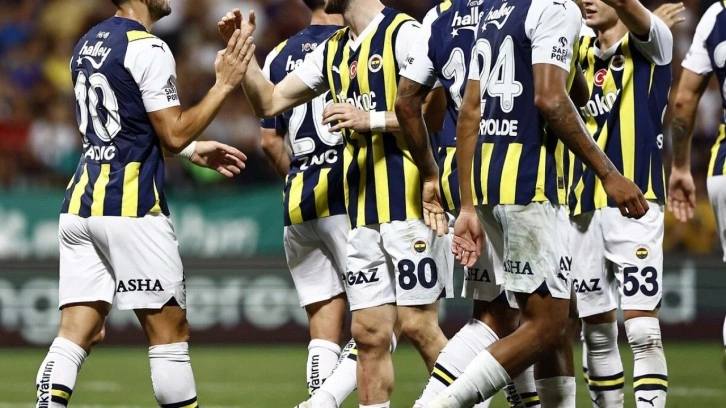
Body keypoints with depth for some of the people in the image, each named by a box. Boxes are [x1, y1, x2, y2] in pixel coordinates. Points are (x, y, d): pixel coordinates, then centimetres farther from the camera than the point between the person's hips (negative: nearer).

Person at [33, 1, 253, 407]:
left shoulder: (88, 43, 16)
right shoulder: (148, 49, -11)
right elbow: (174, 135, -11)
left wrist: (193, 151, 29)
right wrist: (224, 84, -3)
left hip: (82, 202, 8)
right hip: (131, 206, -8)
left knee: (77, 334, 3)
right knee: (171, 333, 2)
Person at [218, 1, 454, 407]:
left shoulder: (404, 34, -8)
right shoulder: (333, 51, 17)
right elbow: (270, 102, 22)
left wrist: (373, 119, -18)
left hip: (411, 202, -8)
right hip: (364, 213, 8)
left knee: (418, 325, -9)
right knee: (369, 332, 5)